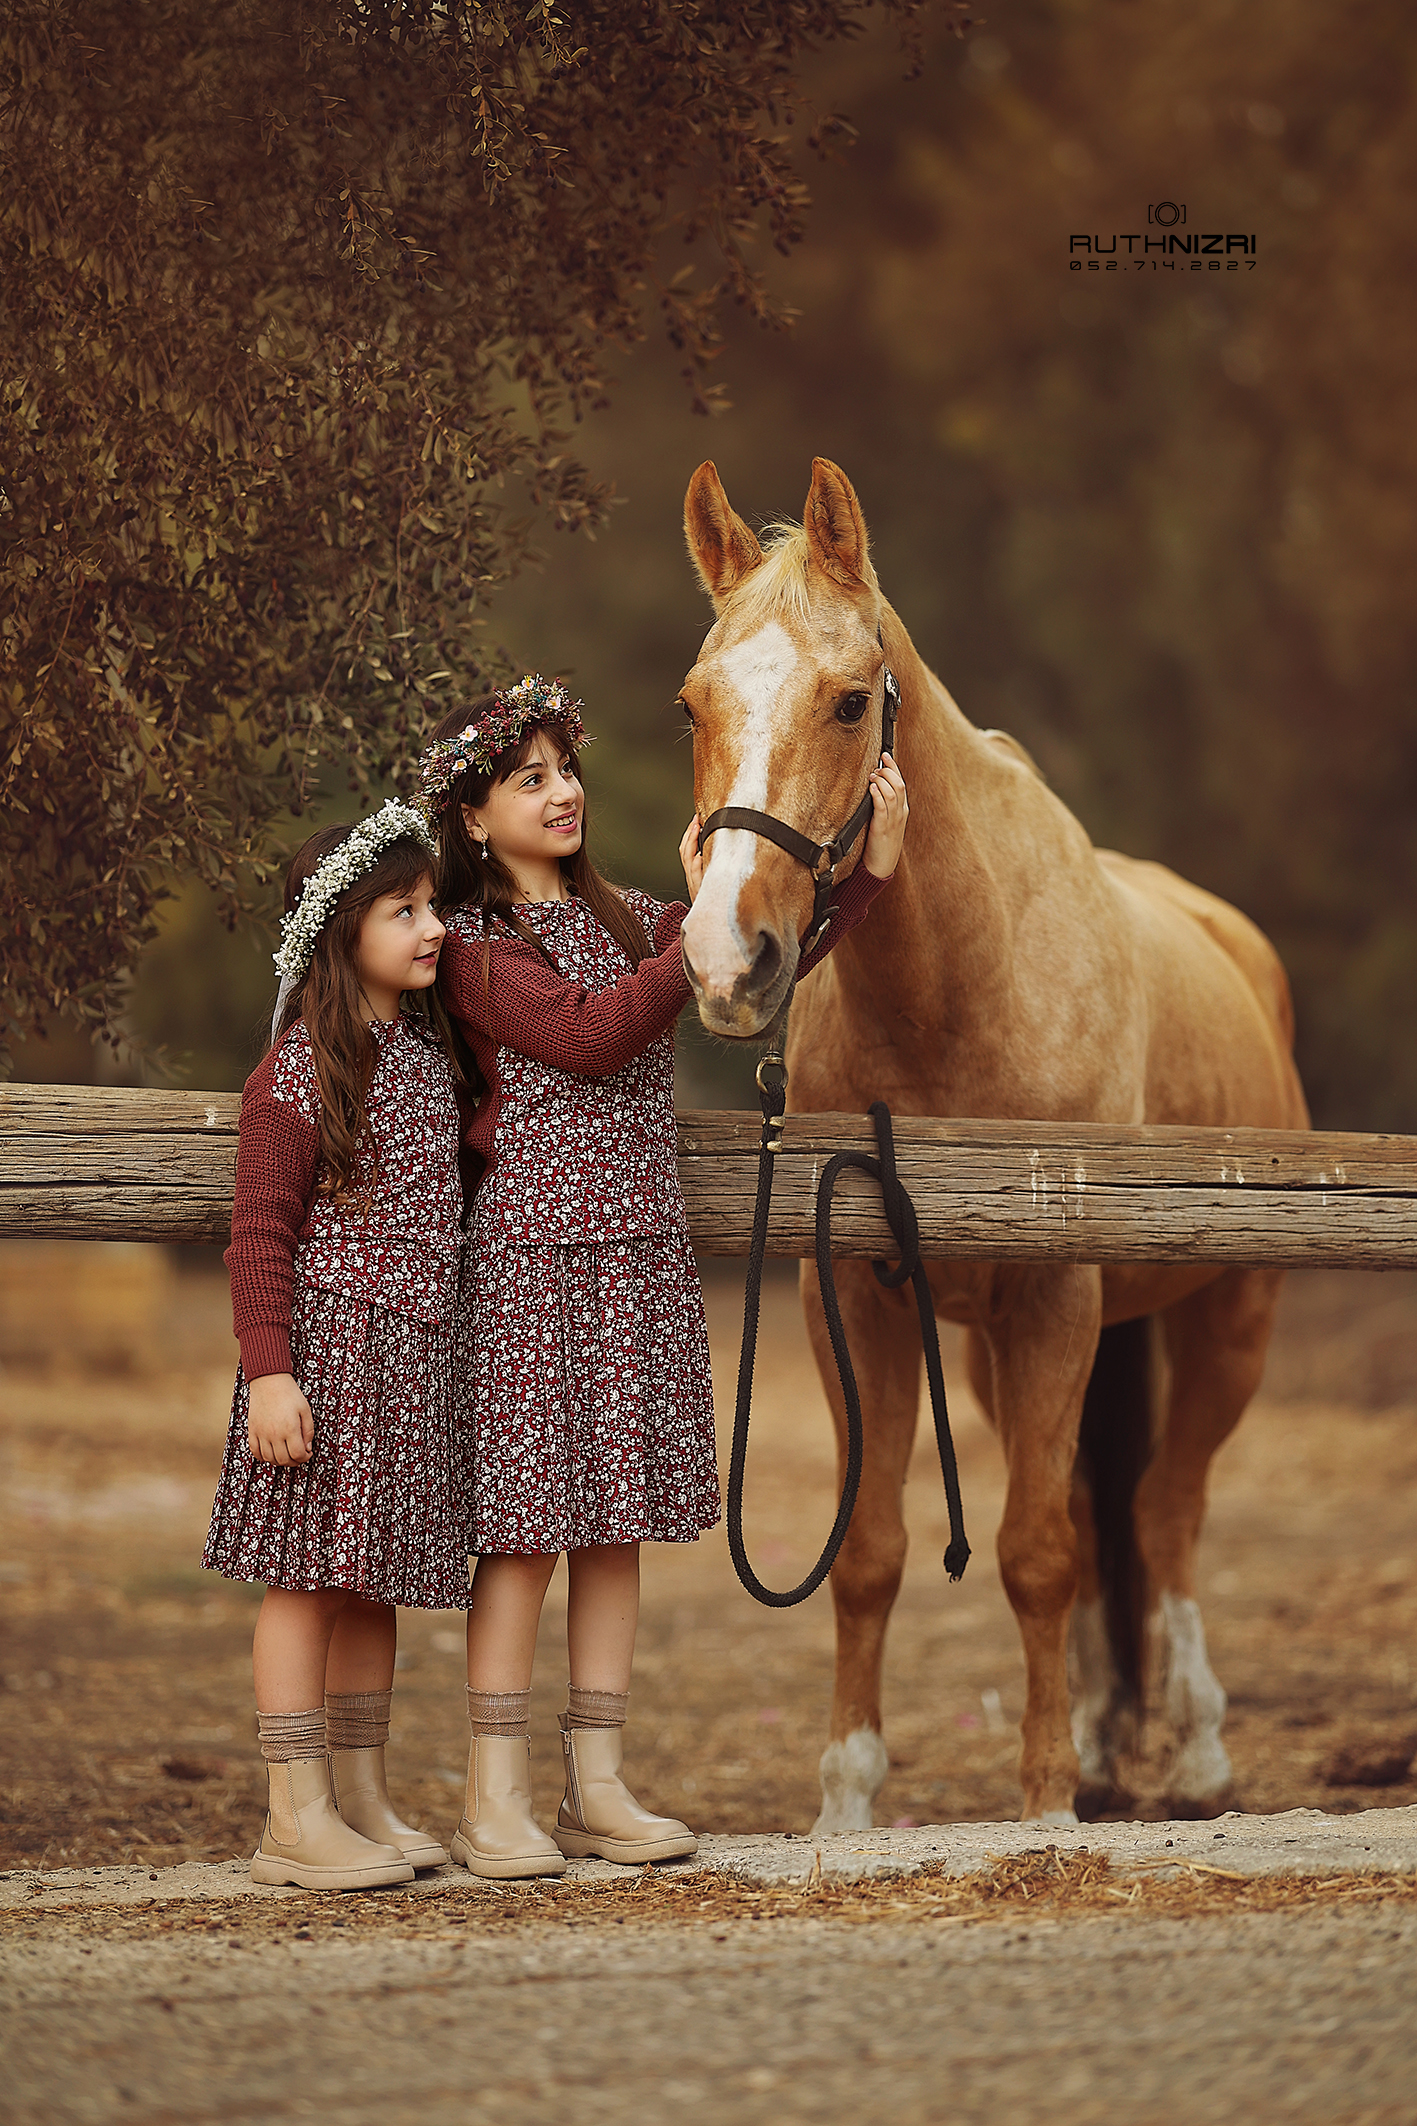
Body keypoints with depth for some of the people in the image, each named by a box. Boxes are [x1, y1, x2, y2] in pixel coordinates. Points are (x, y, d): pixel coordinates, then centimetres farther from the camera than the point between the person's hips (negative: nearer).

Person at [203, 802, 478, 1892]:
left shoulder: (435, 1053, 11)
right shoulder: (303, 1068, -11)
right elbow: (262, 1232, -13)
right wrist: (268, 1372, -19)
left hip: (416, 1350, 7)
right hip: (328, 1340, -7)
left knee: (375, 1577, 13)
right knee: (308, 1572, -4)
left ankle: (365, 1796, 20)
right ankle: (297, 1814, 0)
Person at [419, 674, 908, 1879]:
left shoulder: (625, 922, 15)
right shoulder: (471, 943, -4)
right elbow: (589, 1036, -16)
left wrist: (873, 871, 1)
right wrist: (704, 921, -17)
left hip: (642, 1246, 6)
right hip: (531, 1247, -6)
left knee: (616, 1516, 6)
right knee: (525, 1519, -6)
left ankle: (599, 1788, 9)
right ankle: (496, 1800, -3)